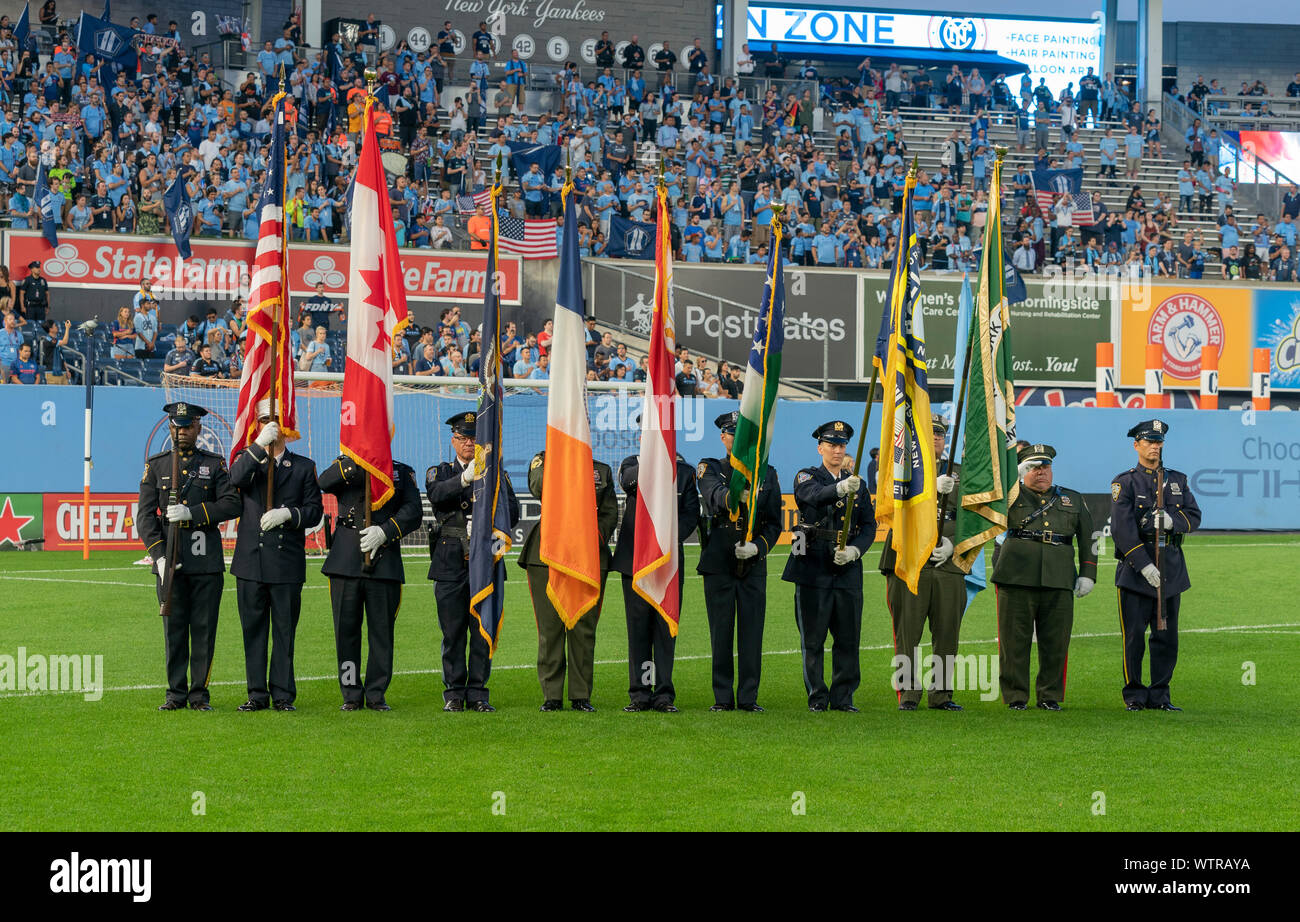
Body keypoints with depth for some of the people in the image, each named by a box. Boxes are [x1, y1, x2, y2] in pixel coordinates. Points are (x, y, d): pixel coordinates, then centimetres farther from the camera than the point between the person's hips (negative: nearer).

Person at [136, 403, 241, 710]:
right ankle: (176, 694, 11)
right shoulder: (155, 465, 10)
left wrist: (192, 512, -16)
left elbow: (232, 504, -4)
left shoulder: (215, 464, 8)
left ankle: (200, 694, 8)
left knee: (204, 629, 1)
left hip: (206, 561, -1)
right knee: (174, 629, 3)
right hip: (170, 560, 1)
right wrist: (159, 555, -9)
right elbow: (145, 515, 4)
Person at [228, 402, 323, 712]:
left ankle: (283, 695, 7)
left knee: (285, 630, 2)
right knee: (253, 628, 4)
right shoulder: (247, 460, 11)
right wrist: (260, 445, -22)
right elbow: (236, 479, -14)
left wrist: (288, 514, -14)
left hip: (288, 562, -1)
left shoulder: (304, 467, 10)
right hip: (251, 560, 1)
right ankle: (257, 694, 10)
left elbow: (315, 511, 4)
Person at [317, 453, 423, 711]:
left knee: (382, 630, 1)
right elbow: (325, 483, -10)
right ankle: (352, 695, 10)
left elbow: (413, 511, 0)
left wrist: (385, 532, -14)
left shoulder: (402, 472, 13)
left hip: (384, 563, 0)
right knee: (346, 629, 2)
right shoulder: (345, 466, 13)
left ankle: (376, 694, 11)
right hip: (346, 561, 0)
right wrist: (357, 460, -20)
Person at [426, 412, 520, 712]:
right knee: (452, 631, 0)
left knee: (483, 631, 0)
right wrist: (465, 478, -30)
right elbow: (436, 495, -14)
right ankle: (454, 693, 8)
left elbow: (512, 513, 4)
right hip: (451, 562, -1)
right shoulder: (439, 472, 10)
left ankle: (477, 693, 7)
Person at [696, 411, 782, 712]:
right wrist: (737, 495, -43)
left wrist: (758, 546, -12)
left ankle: (749, 697, 6)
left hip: (753, 563, 1)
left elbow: (774, 523, 8)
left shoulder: (768, 473, 10)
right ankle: (723, 697, 9)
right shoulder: (709, 469, 4)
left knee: (752, 630, 0)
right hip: (718, 562, -1)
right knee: (721, 630, 2)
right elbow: (715, 496, -21)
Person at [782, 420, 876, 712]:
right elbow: (814, 494, -23)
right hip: (813, 568, -3)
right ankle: (817, 697, 8)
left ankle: (843, 697, 12)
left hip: (848, 570, 3)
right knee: (813, 638, 0)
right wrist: (841, 488, -44)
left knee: (848, 637, 3)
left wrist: (854, 549, -12)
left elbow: (869, 525, 8)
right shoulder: (806, 477, 1)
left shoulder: (858, 484, 13)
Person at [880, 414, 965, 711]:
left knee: (947, 633, 2)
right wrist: (932, 487, -27)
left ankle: (941, 694, 11)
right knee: (907, 633, -3)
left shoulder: (958, 473, 17)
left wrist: (952, 543, -7)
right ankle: (908, 694, 4)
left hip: (948, 564, 3)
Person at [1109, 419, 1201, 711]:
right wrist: (1144, 565, -17)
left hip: (1171, 565, 4)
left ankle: (1159, 696, 11)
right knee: (1134, 636, -2)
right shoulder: (1124, 482, 0)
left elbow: (1194, 517, 7)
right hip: (1135, 566, -4)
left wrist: (1171, 520, -15)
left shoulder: (1177, 480, 14)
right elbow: (1122, 528, -9)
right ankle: (1134, 696, 8)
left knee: (1167, 637, 4)